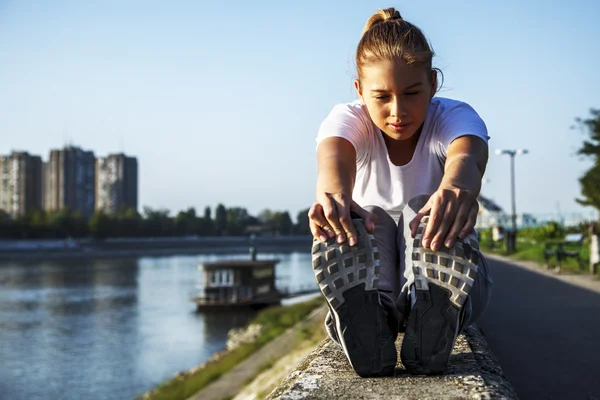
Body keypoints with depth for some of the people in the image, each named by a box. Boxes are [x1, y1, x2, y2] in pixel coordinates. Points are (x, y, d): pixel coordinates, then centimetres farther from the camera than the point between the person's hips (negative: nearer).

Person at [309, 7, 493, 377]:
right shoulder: (347, 119, -9)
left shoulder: (455, 116, -12)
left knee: (431, 211, -34)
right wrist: (334, 193, -63)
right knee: (351, 218, -32)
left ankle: (429, 335, -44)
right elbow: (333, 155, -36)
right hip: (363, 281, 1)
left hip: (443, 283, 0)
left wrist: (456, 187, -66)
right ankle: (367, 328, -46)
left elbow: (467, 156, -38)